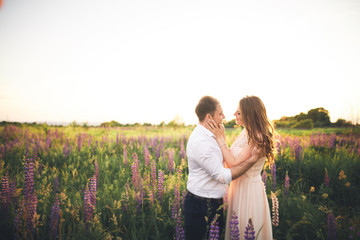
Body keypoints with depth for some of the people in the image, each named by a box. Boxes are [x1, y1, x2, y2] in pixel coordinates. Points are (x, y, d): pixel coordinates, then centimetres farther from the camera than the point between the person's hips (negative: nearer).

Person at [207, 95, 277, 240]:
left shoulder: (257, 138, -23)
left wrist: (221, 139, -22)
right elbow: (232, 157, 5)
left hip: (249, 190, -9)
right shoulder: (246, 133, 5)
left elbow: (233, 164, -24)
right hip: (239, 186, 9)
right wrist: (221, 137, -2)